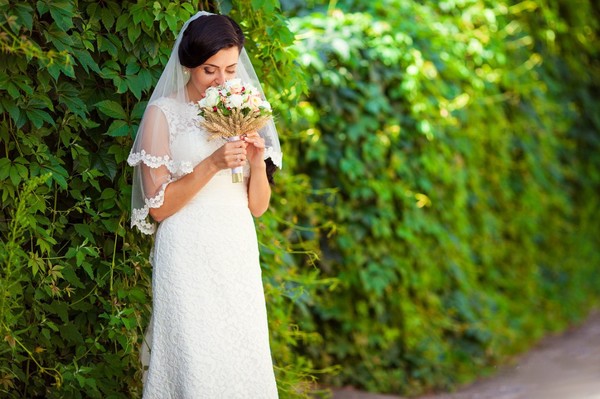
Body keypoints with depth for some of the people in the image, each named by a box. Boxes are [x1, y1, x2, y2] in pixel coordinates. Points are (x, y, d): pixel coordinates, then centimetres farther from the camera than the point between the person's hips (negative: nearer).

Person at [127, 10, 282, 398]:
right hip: (189, 257, -4)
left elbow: (257, 206, 12)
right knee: (195, 361, -6)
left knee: (244, 359, 2)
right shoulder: (163, 113, -2)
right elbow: (157, 205, -7)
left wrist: (258, 163, -7)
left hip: (238, 254, 4)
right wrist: (211, 165, -17)